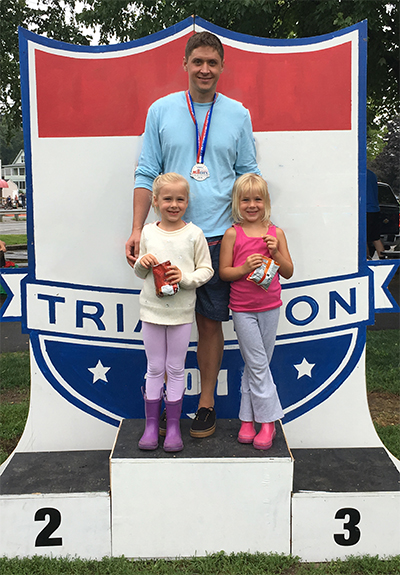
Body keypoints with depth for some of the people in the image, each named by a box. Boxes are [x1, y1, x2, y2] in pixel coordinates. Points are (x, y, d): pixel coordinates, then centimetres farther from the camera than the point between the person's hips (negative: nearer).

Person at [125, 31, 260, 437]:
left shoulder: (238, 114, 8)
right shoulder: (161, 110, 6)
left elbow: (248, 175, 10)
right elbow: (147, 173, 5)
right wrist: (137, 229, -4)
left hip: (219, 237, 0)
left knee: (210, 322, 6)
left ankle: (206, 403, 20)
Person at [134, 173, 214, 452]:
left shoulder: (194, 234, -4)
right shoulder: (148, 232, 3)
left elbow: (206, 270, -1)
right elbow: (140, 272, 11)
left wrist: (185, 277, -18)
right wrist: (142, 262, -11)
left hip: (181, 312, -2)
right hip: (152, 309, 2)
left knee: (175, 368, 8)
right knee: (155, 368, 10)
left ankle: (173, 426, 19)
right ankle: (151, 424, 21)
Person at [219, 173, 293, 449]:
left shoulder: (276, 233, 3)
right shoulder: (233, 234, -3)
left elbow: (289, 272, 5)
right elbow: (223, 272, -3)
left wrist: (276, 253, -11)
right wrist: (244, 268, -20)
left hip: (269, 307, 3)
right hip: (243, 309, -2)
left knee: (256, 365, 10)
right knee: (257, 365, -1)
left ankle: (248, 417, 21)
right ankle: (267, 420, 11)